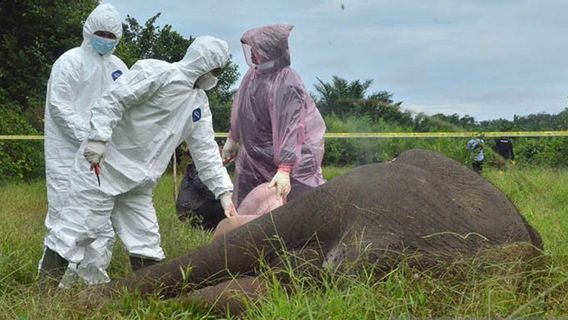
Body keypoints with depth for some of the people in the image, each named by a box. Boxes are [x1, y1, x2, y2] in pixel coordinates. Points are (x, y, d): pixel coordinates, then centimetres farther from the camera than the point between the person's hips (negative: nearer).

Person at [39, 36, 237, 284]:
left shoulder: (199, 101, 13)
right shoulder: (156, 73, -13)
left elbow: (206, 150, 12)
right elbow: (112, 100, -18)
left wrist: (224, 191, 5)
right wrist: (99, 138, -30)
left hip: (138, 181, 8)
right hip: (102, 165, -8)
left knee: (146, 241, 8)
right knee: (77, 230, -8)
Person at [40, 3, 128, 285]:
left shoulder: (118, 67, 14)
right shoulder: (70, 61, -4)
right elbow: (59, 106, -10)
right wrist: (89, 137, -16)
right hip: (70, 152, -6)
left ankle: (95, 273, 18)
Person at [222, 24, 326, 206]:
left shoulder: (286, 86, -27)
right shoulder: (255, 73, -1)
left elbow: (289, 130, -32)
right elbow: (240, 110, 14)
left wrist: (284, 170, -36)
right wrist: (232, 139, 23)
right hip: (255, 154, 8)